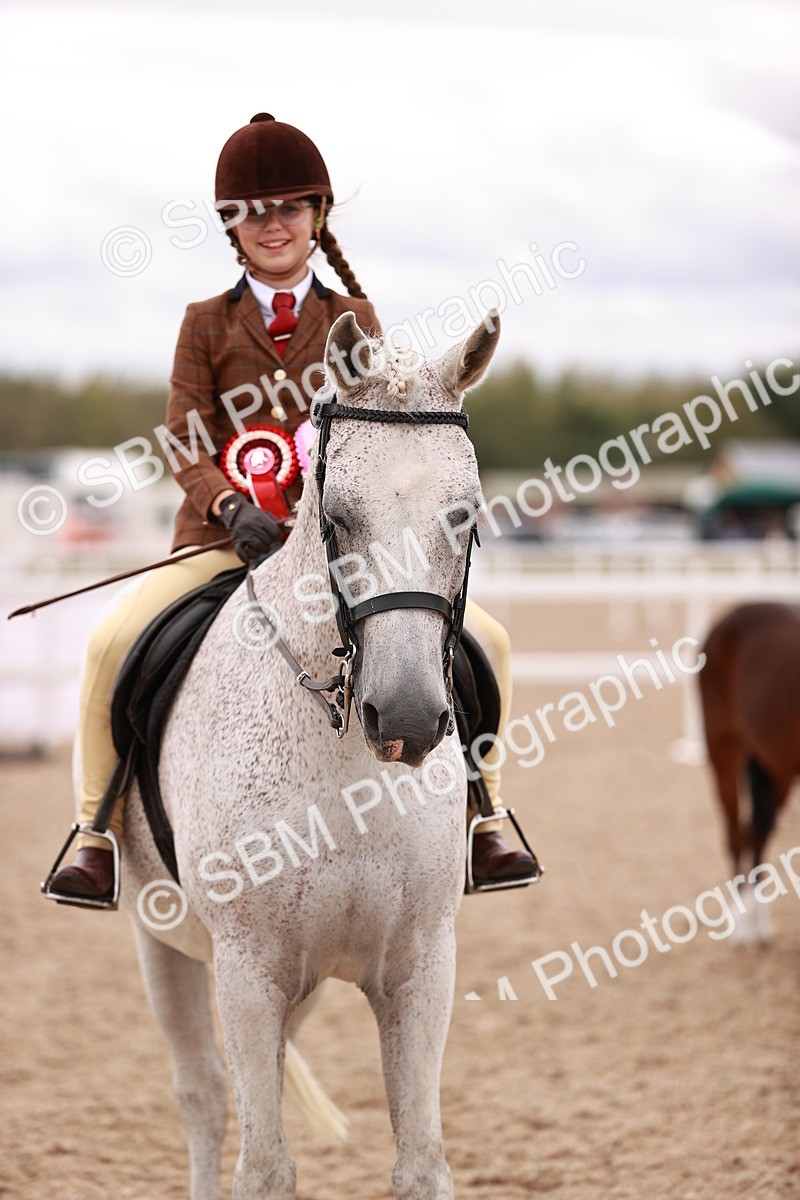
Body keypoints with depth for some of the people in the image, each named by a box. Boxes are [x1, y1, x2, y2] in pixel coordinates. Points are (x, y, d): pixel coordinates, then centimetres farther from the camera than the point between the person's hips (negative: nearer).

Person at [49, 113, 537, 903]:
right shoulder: (206, 325, 7)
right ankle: (98, 833, -12)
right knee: (113, 642, -27)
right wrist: (232, 507, -24)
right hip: (223, 540, -1)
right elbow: (186, 444, -3)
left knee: (483, 639, -15)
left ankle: (479, 820, 1)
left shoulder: (353, 321, 11)